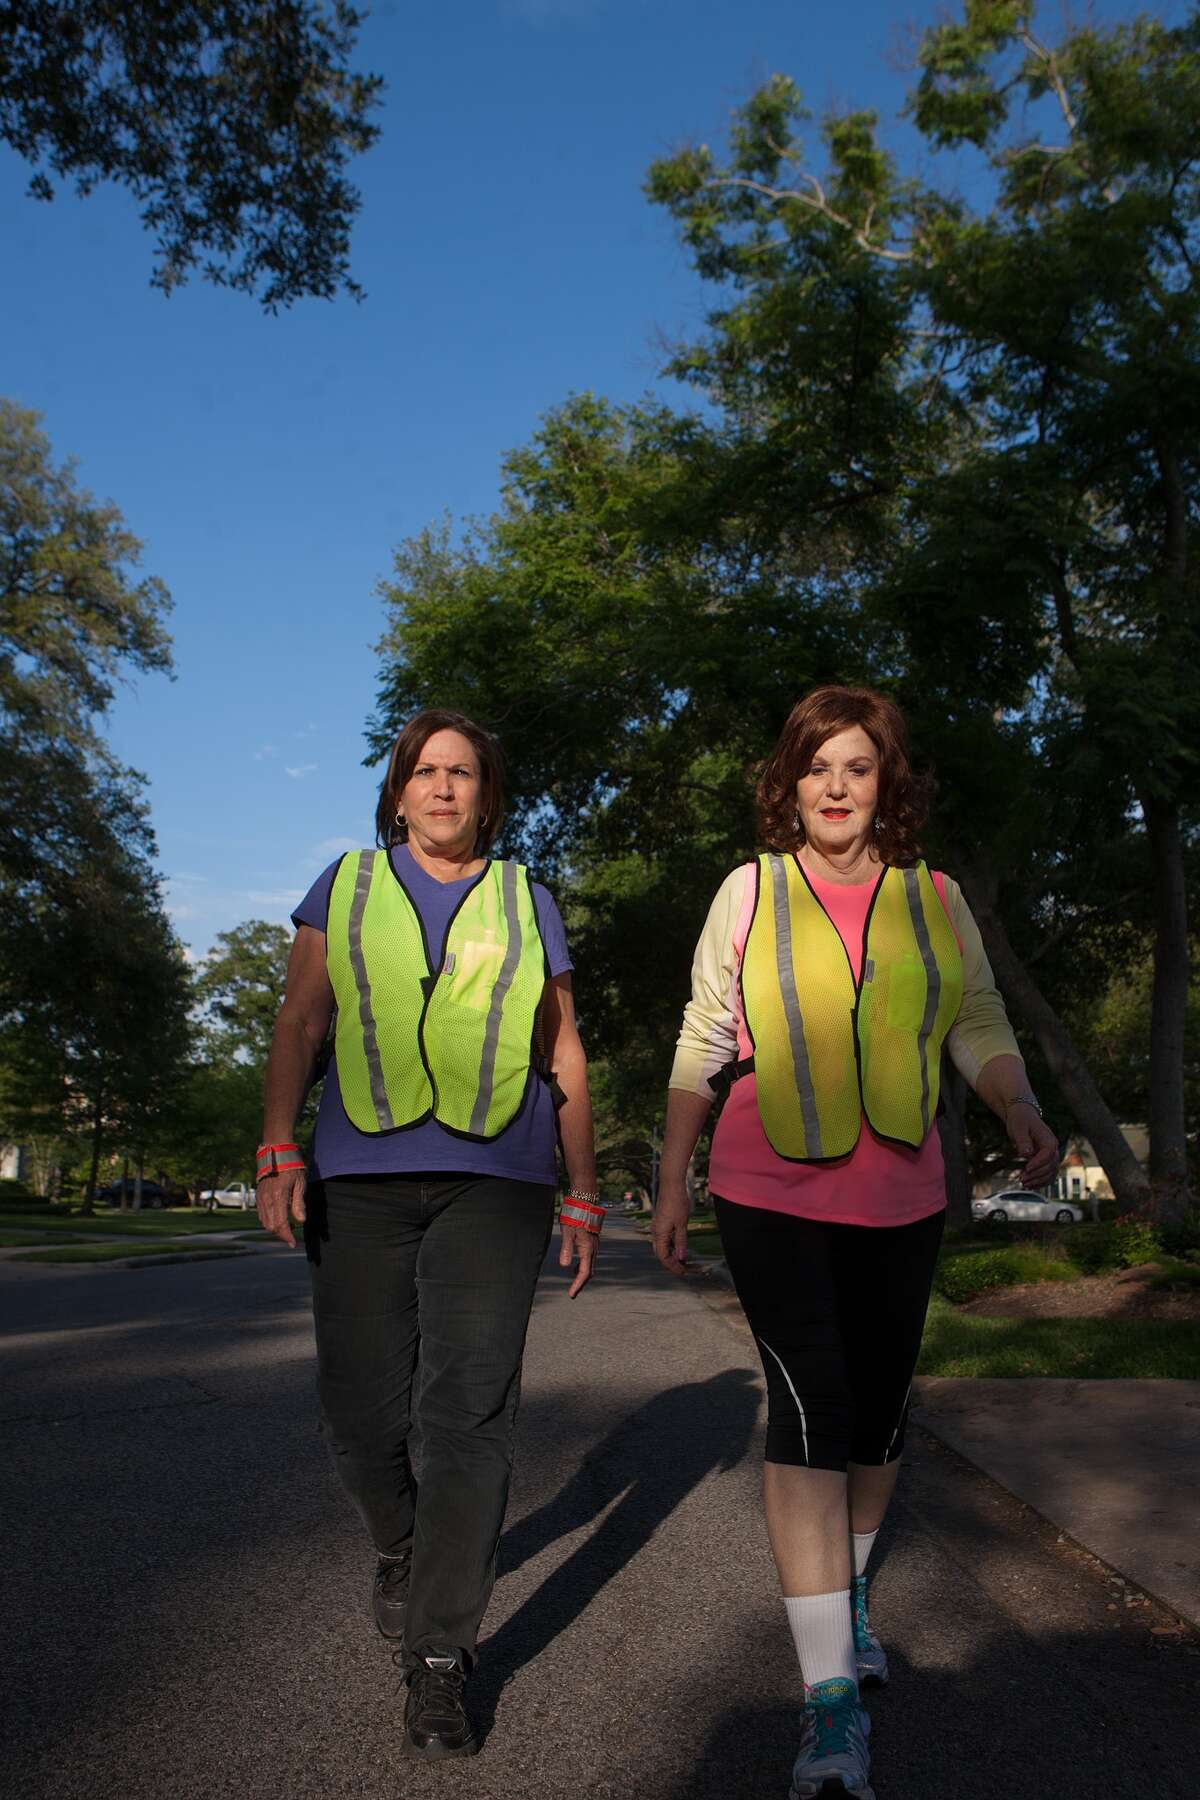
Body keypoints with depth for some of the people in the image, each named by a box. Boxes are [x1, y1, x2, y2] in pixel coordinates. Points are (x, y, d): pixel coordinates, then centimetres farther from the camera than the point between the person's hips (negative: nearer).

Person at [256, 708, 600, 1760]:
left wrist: (584, 1199, 9)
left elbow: (564, 1062, 13)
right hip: (359, 1180, 1)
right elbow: (302, 1023, 7)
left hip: (493, 1179, -1)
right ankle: (402, 1545, 36)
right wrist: (279, 1149, -6)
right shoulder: (347, 887, 14)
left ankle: (439, 1656, 3)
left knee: (471, 1407, -9)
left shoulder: (525, 904, 13)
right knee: (362, 1410, 4)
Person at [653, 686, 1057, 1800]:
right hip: (772, 1198, -3)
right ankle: (831, 1692, -4)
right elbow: (701, 1046, 3)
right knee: (809, 1409, -11)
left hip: (901, 1203, 3)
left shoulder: (935, 900, 5)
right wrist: (671, 1186, 4)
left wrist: (1022, 1113, -17)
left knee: (878, 1407, 14)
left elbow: (979, 1023, 3)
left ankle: (848, 1590, 41)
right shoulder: (750, 893, 0)